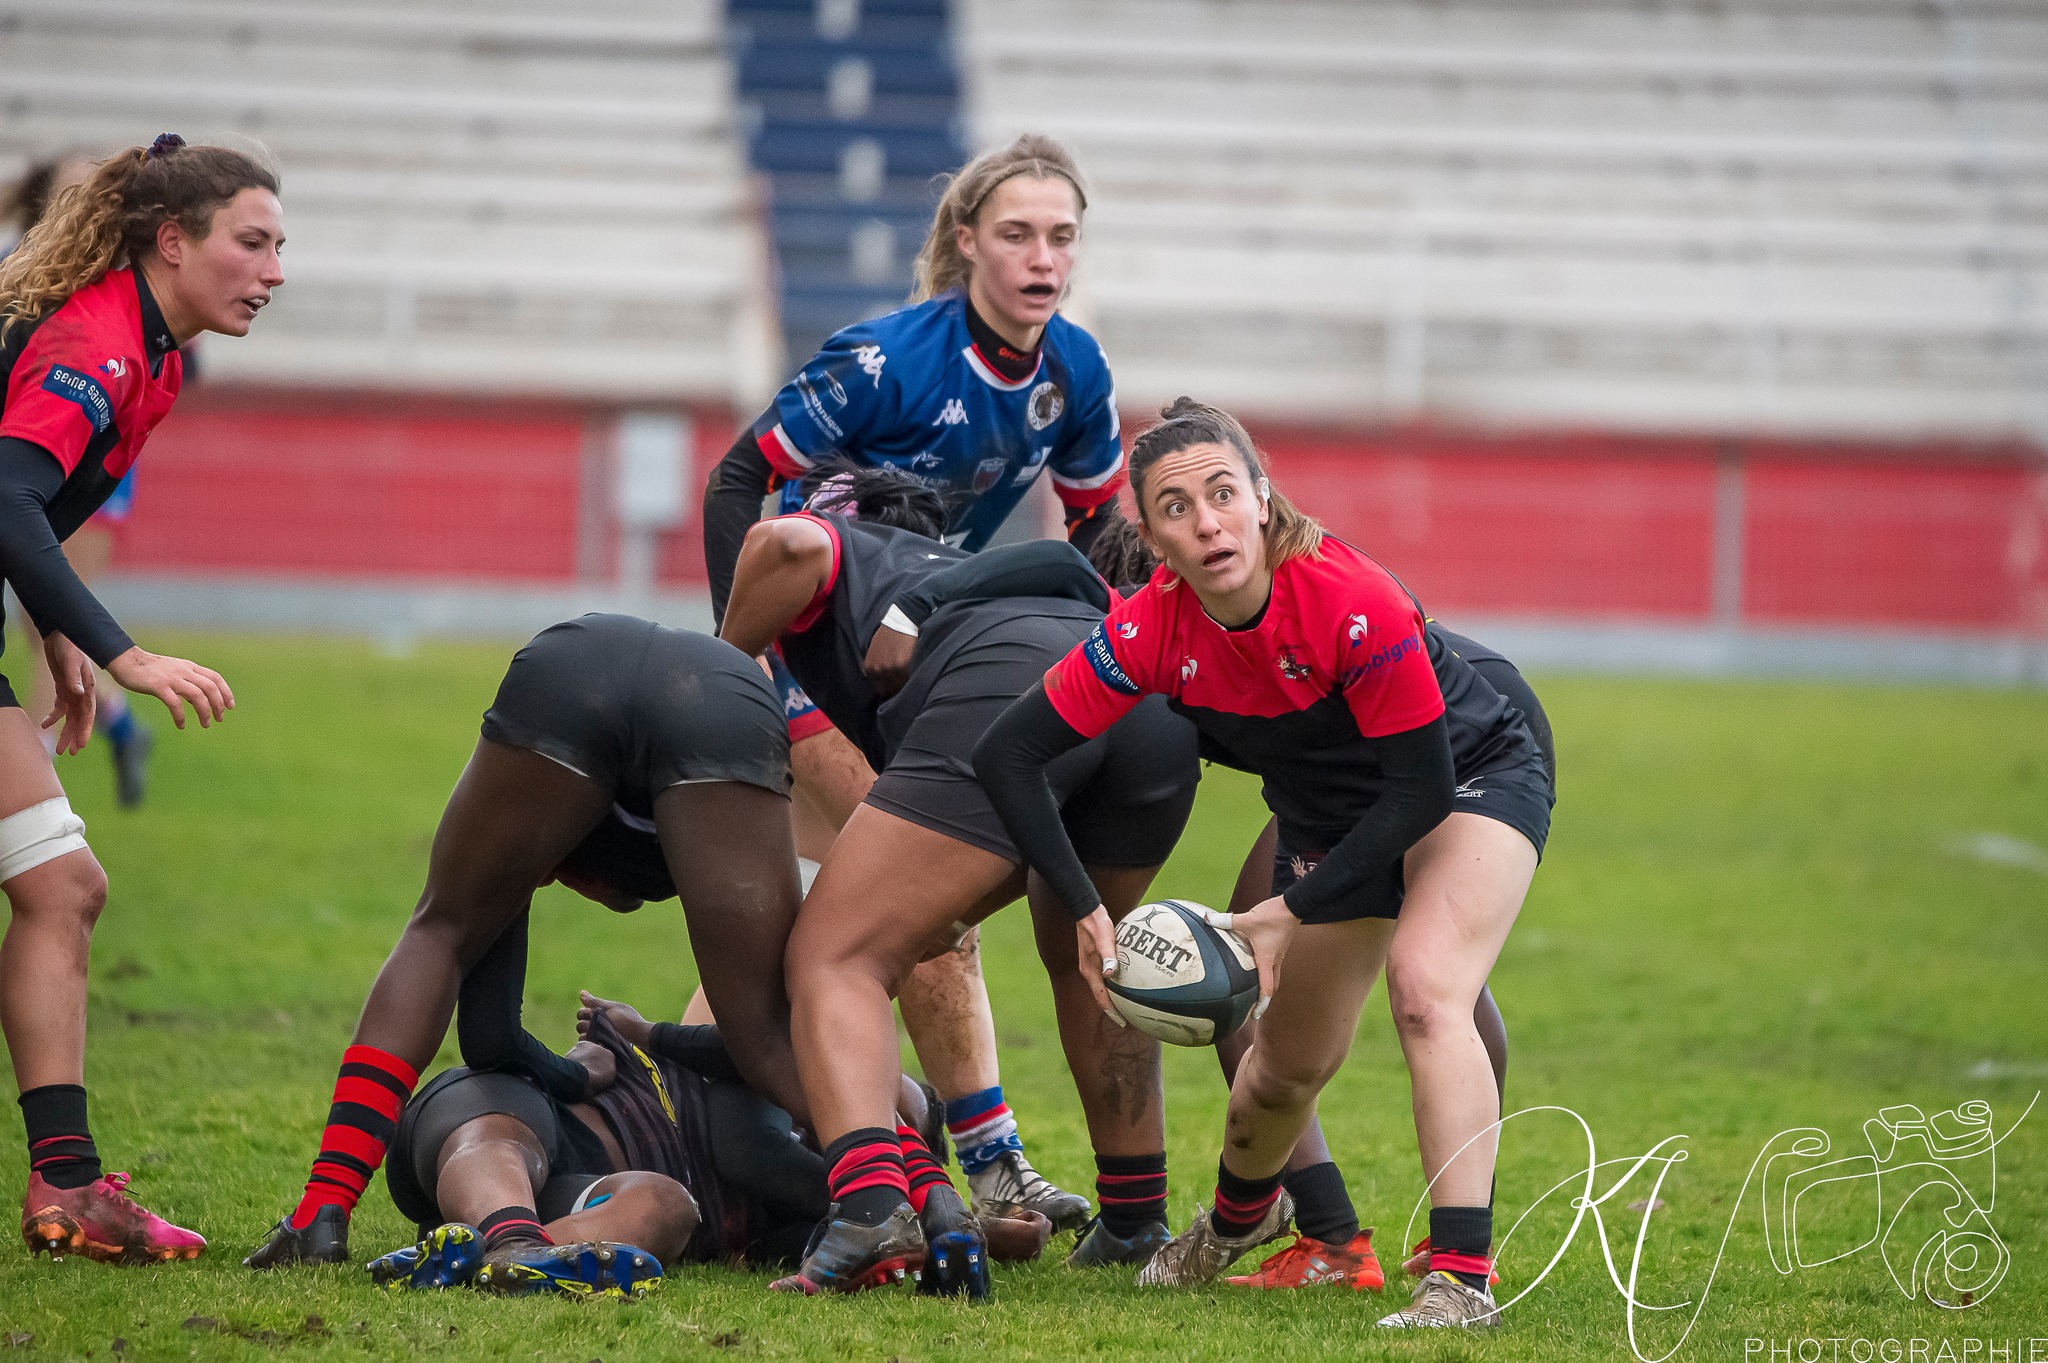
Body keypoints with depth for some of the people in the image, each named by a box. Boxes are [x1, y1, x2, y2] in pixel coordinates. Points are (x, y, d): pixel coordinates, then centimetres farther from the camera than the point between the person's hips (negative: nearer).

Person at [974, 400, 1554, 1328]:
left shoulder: (1355, 605, -36)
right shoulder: (1154, 630, -24)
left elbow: (1421, 788, -29)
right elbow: (1007, 756, -19)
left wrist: (1294, 913, -29)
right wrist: (1086, 912, -28)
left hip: (1472, 773, -5)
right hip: (1329, 815, 5)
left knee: (1425, 990, -30)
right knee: (1292, 1062, 15)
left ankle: (1462, 1278, -34)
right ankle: (1237, 1218, 48)